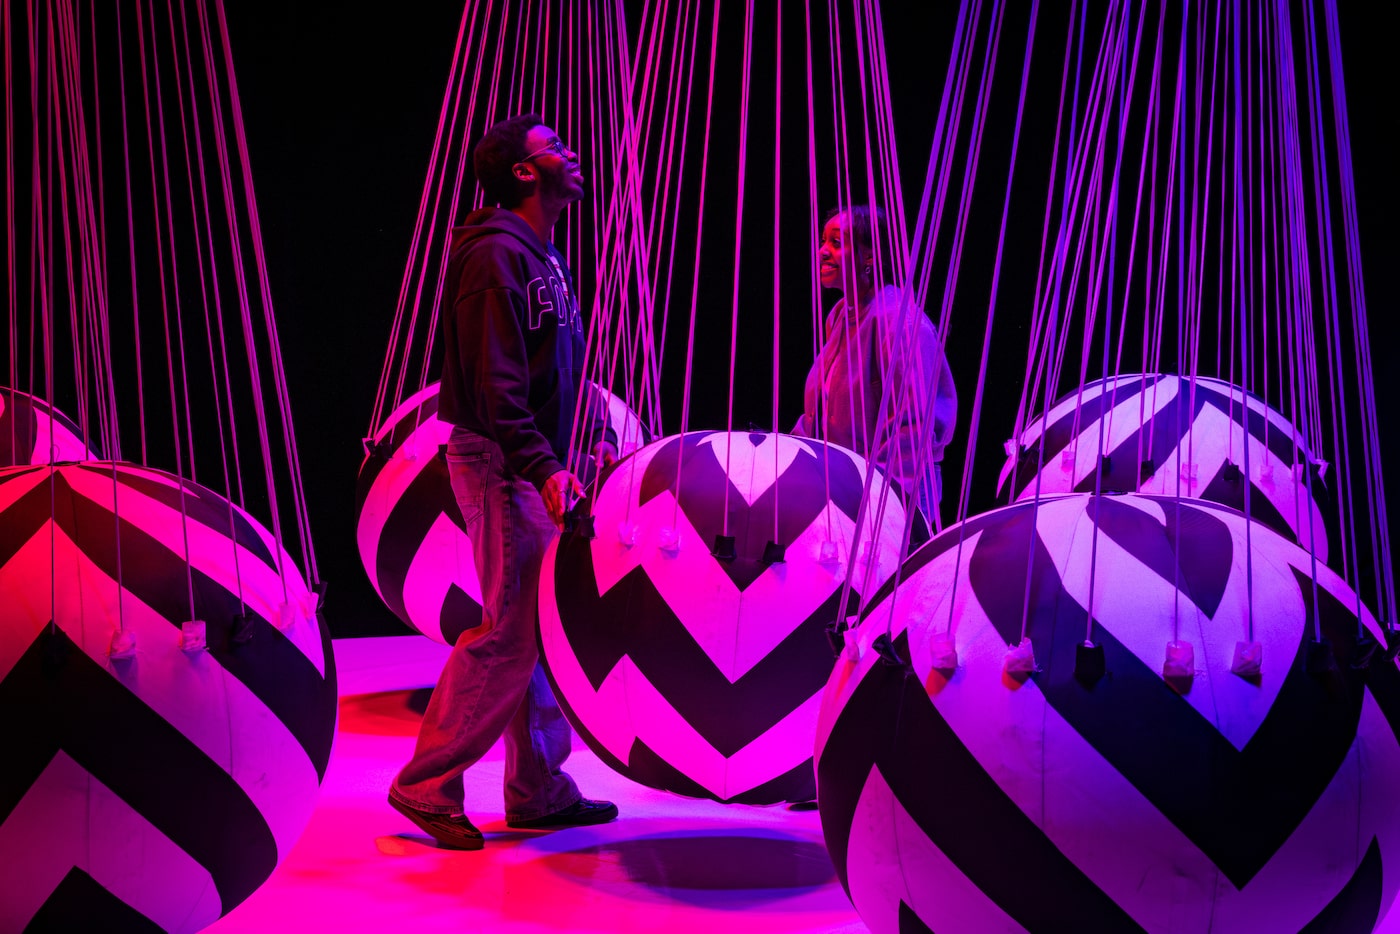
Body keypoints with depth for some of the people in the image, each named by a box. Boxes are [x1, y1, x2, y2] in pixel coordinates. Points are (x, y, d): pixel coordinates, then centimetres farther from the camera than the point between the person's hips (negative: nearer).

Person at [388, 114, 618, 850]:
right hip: (500, 465, -10)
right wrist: (543, 466, -27)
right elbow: (494, 384, -21)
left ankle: (538, 790, 19)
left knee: (549, 623, 11)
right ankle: (427, 784, 1)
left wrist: (594, 437, 15)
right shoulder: (495, 253, -13)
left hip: (538, 464, 10)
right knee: (510, 630, -10)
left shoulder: (545, 256, 18)